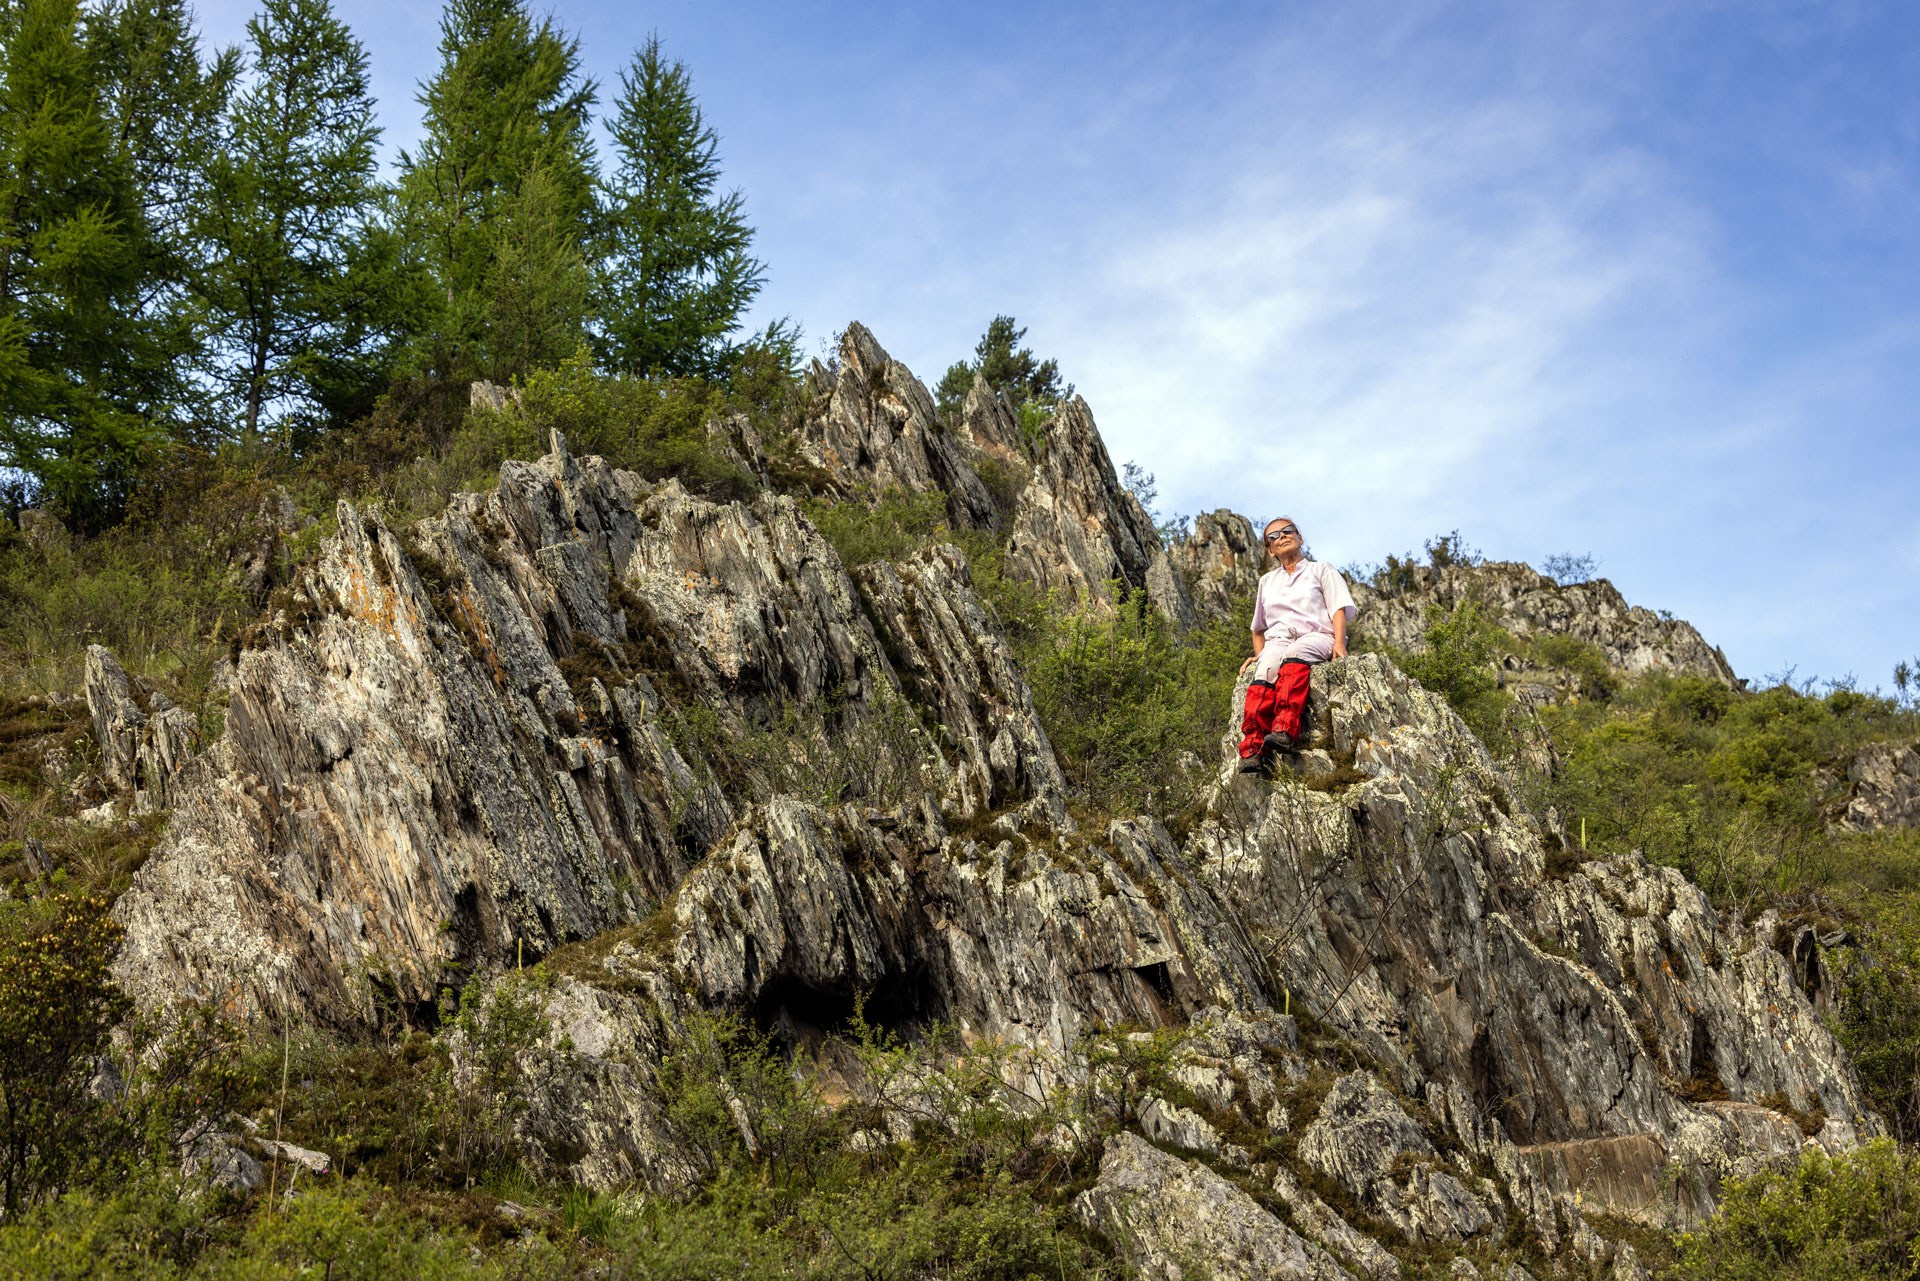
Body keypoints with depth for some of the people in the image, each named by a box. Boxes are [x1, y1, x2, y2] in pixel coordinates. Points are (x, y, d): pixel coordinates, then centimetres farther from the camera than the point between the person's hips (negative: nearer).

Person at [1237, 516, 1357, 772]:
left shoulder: (1321, 571, 19)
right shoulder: (1267, 581, 31)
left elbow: (1339, 609, 5)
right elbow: (1259, 628, 36)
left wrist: (1339, 644, -13)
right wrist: (1258, 654, 16)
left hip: (1315, 638, -2)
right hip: (1278, 639, 2)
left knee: (1294, 655, -40)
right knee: (1265, 670, -35)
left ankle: (1285, 731, -61)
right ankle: (1252, 750, -53)